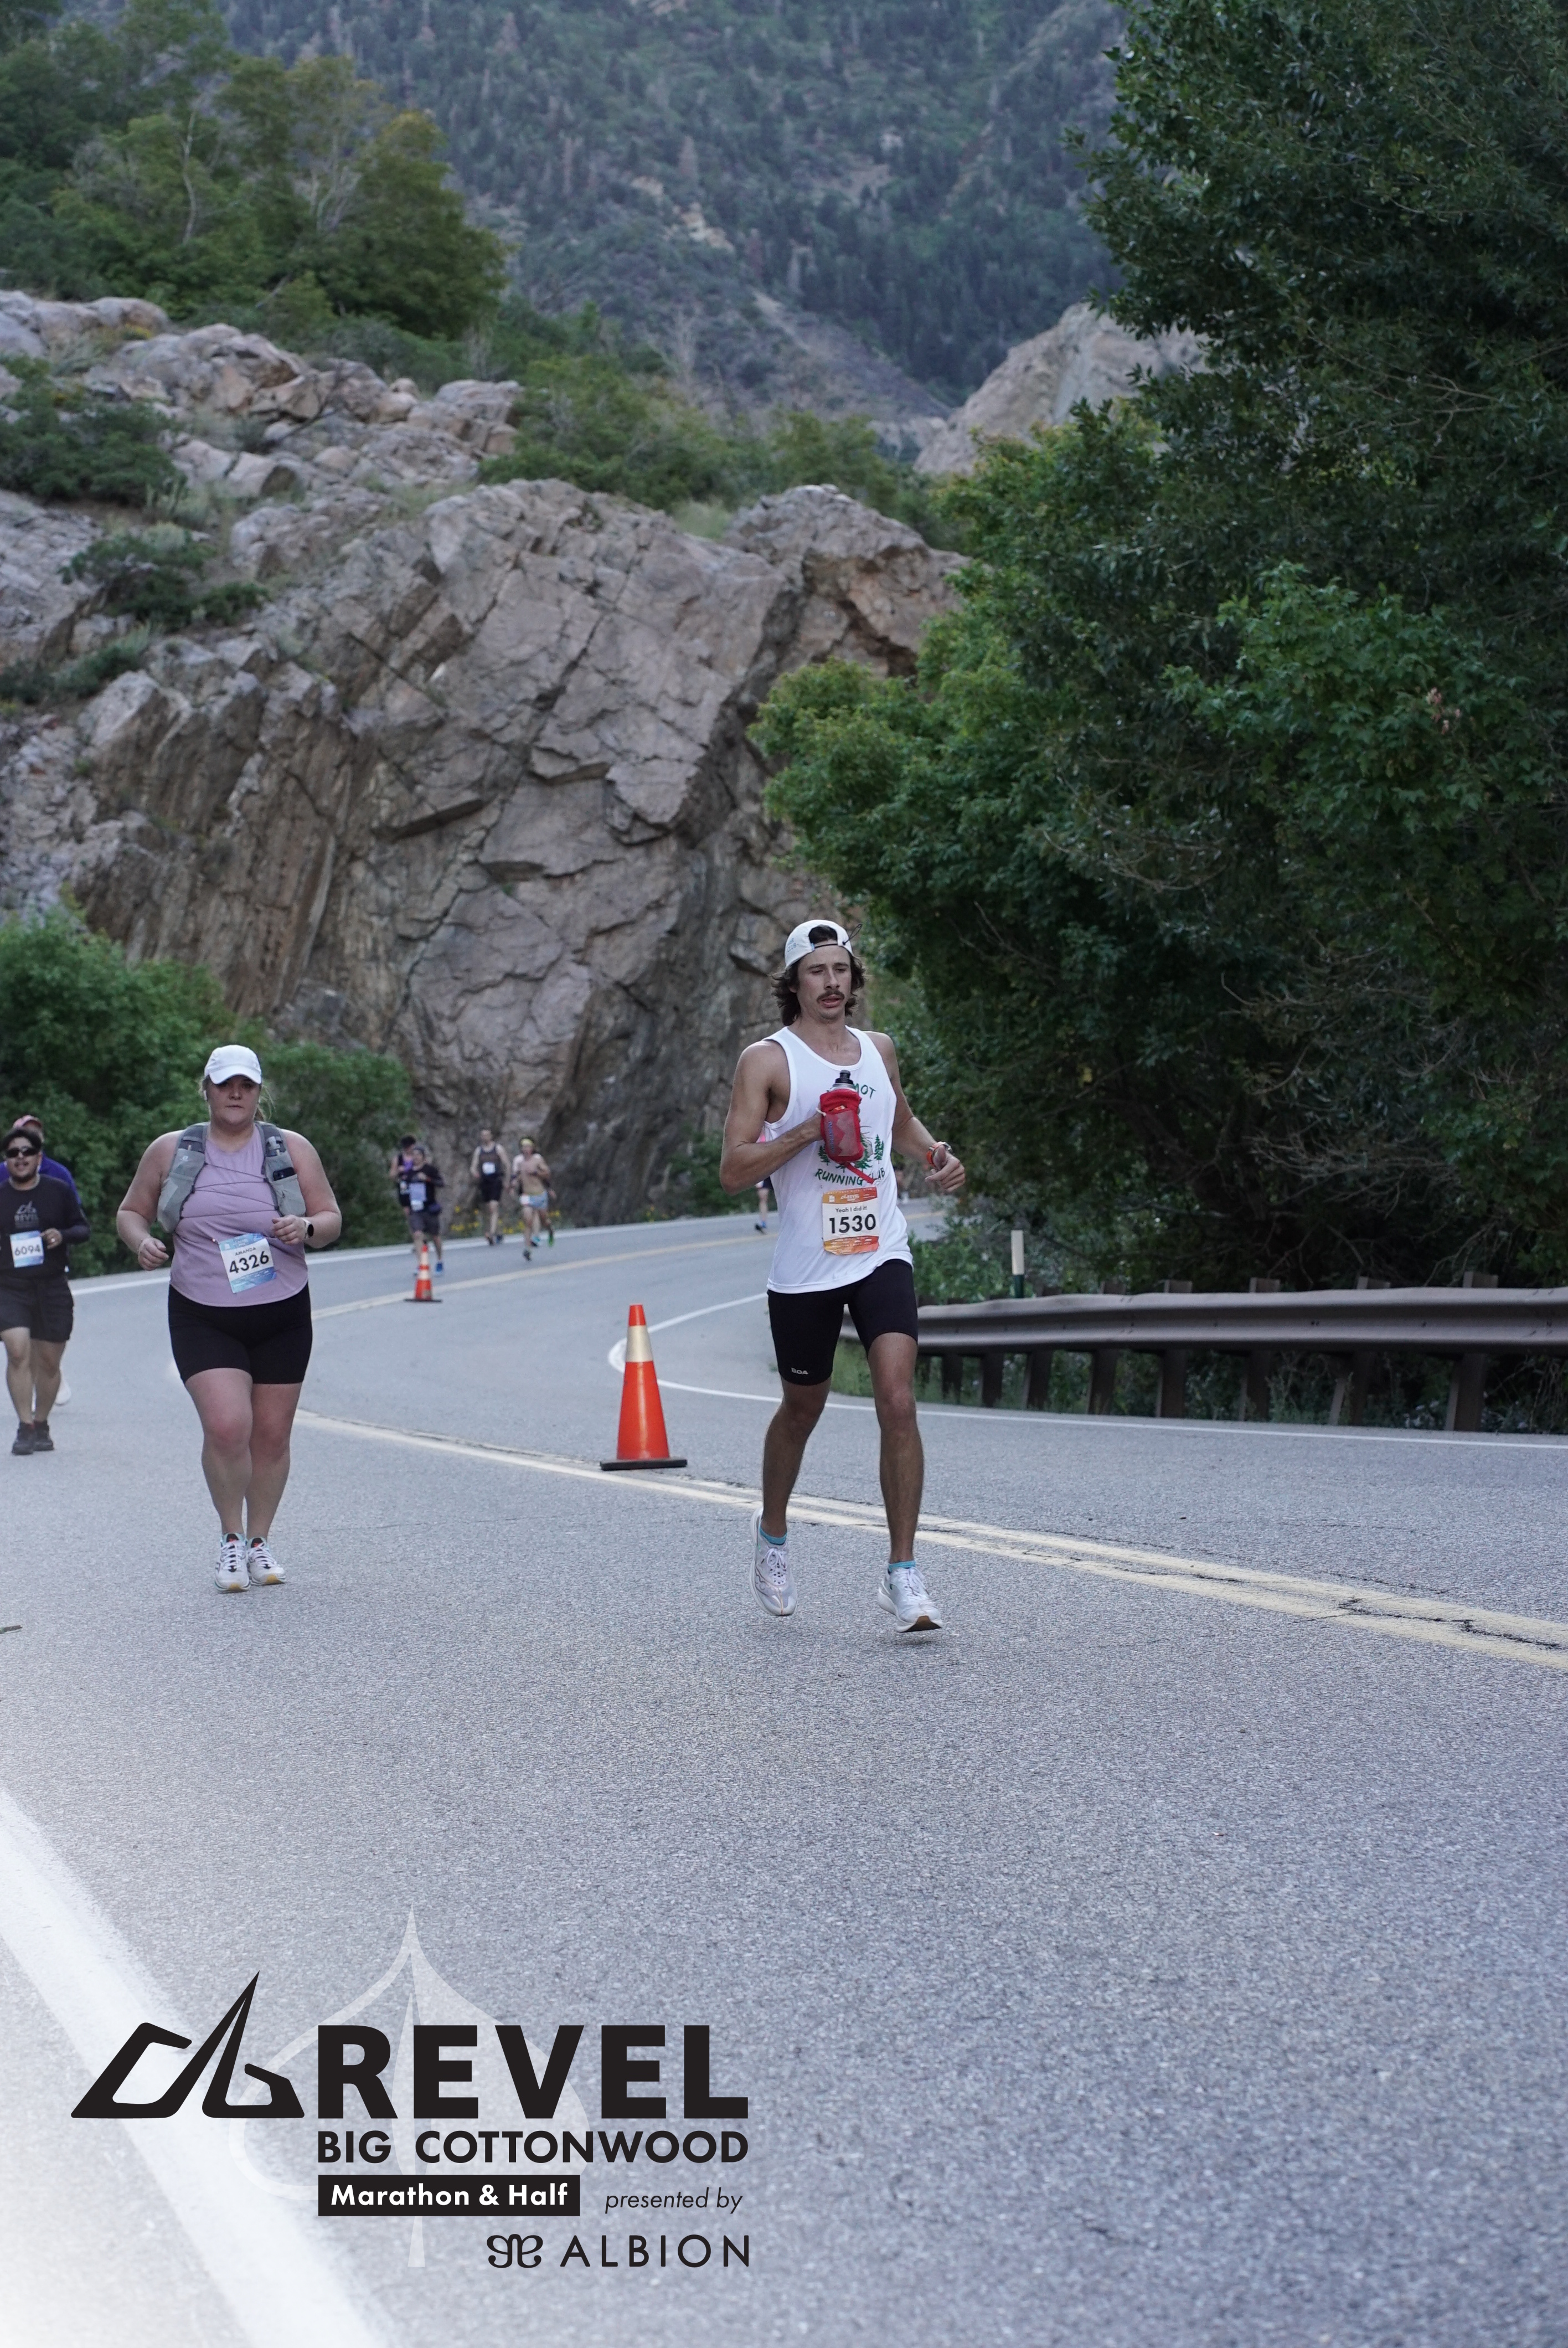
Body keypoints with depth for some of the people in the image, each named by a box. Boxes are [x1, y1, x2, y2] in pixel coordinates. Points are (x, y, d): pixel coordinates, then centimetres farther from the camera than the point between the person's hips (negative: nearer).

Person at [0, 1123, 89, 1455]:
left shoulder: (59, 1189, 3)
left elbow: (83, 1228, 8)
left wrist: (63, 1235, -11)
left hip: (53, 1288, 1)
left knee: (49, 1361, 5)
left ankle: (41, 1424, 23)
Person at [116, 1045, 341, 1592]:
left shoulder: (292, 1149, 4)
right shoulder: (170, 1151, 4)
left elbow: (332, 1220, 6)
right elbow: (130, 1212, 13)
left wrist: (307, 1228, -17)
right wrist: (141, 1241, -9)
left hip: (282, 1316, 2)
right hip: (202, 1317, -1)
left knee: (272, 1436, 6)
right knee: (226, 1426, -18)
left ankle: (259, 1541, 25)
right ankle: (230, 1537, 4)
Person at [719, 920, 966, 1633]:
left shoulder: (878, 1050, 11)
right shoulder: (767, 1060, -4)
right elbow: (733, 1171, -11)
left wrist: (934, 1152, 10)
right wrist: (809, 1130, -21)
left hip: (881, 1254, 2)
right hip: (805, 1266, -2)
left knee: (898, 1402, -14)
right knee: (802, 1409, 14)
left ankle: (902, 1575, -10)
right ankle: (772, 1533, 42)